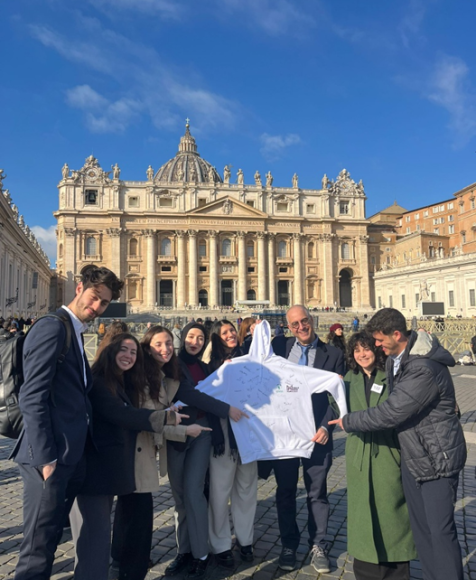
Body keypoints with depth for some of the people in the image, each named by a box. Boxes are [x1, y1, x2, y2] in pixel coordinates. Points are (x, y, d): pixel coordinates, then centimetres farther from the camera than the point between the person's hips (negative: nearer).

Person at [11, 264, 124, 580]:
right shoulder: (52, 327, -14)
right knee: (39, 545, 2)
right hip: (52, 456, -9)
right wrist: (45, 457, -21)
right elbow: (32, 397, -20)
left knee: (49, 539, 22)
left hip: (70, 455, 9)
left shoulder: (74, 333, 15)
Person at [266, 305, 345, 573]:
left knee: (317, 492, 14)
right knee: (286, 491, 15)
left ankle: (319, 546, 33)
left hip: (316, 432, -1)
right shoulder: (279, 345, 2)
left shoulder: (333, 354, -2)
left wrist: (326, 426, -14)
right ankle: (289, 545, 33)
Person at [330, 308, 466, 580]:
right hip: (412, 456, 8)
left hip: (437, 458, -8)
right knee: (421, 528, 15)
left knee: (441, 530, 0)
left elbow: (390, 413, -26)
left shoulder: (425, 369, -28)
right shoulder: (395, 359, 1)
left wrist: (347, 422, -13)